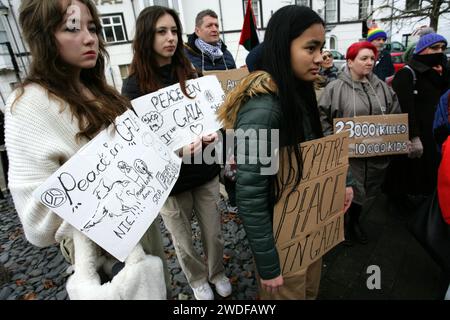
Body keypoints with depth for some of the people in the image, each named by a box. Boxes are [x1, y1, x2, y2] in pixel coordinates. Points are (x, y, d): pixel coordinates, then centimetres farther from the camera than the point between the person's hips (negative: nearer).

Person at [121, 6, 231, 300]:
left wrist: (213, 133, -15)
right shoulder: (134, 86, -9)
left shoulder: (191, 74, 1)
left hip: (206, 171, 3)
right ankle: (198, 280, 48)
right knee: (183, 243, 17)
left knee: (214, 233, 18)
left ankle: (218, 273, 48)